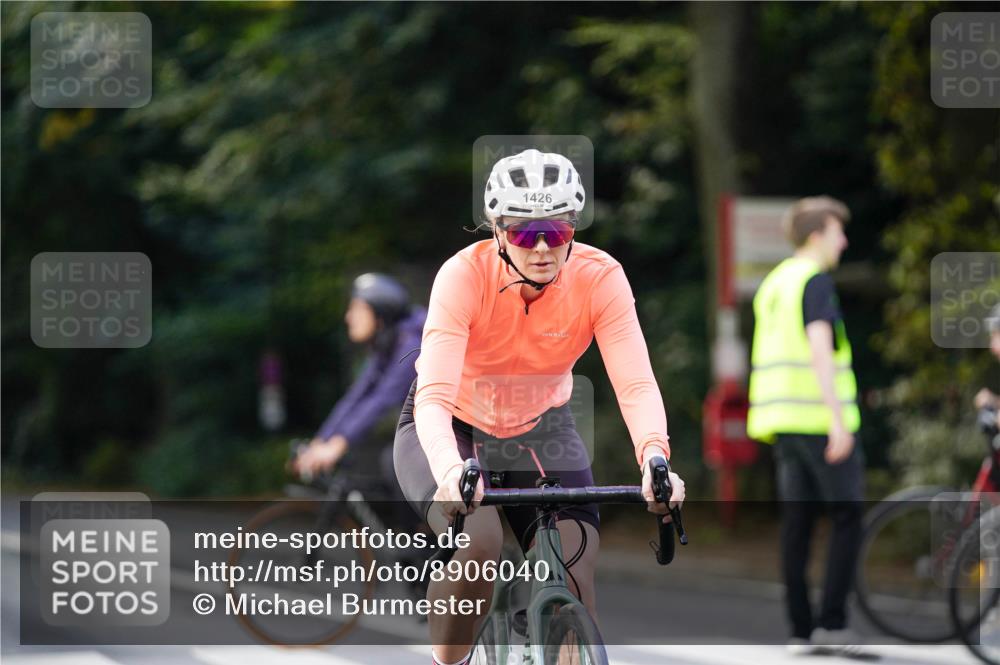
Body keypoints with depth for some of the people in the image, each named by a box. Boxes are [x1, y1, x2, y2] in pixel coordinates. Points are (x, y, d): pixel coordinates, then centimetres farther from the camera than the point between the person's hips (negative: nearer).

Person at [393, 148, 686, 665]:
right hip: (454, 428, -3)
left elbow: (636, 383, -30)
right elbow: (434, 396, -38)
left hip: (541, 430, 3)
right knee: (478, 545, -30)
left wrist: (654, 459, -50)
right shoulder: (464, 275, -29)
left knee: (574, 582, -15)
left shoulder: (599, 278, -22)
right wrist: (450, 471, -58)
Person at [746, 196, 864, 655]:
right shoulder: (815, 280, -9)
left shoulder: (773, 284, 17)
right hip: (819, 416, -8)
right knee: (847, 515, -2)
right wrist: (838, 419, -24)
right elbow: (820, 347, -20)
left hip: (783, 421, 8)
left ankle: (801, 630, 5)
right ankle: (833, 622, -7)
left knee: (797, 522, 7)